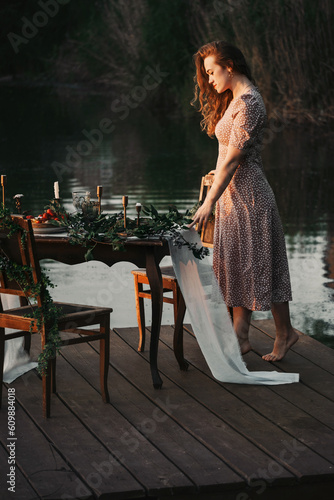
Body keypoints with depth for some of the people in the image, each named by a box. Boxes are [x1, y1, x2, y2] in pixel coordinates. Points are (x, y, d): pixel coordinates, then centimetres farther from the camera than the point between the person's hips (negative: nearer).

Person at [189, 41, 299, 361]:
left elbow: (233, 157, -21)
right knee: (237, 266, 9)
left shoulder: (249, 103, -18)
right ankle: (240, 337, 13)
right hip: (233, 194, 10)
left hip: (247, 195, -10)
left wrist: (210, 201, -22)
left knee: (258, 265, 0)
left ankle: (285, 332, 14)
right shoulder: (234, 99, 13)